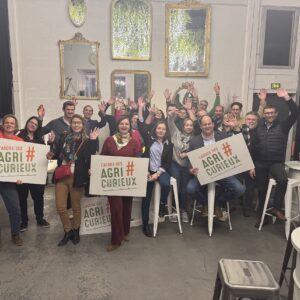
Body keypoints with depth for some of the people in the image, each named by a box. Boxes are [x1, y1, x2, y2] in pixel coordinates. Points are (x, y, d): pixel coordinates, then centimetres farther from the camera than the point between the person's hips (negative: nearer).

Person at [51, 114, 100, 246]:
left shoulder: (87, 140, -2)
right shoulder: (64, 137, 9)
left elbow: (89, 157, -15)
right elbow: (57, 154, 14)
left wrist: (93, 141, -20)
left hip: (76, 177, -3)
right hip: (61, 176, 4)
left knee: (76, 206, 10)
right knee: (60, 206, 5)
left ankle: (75, 230, 30)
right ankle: (67, 231, 24)